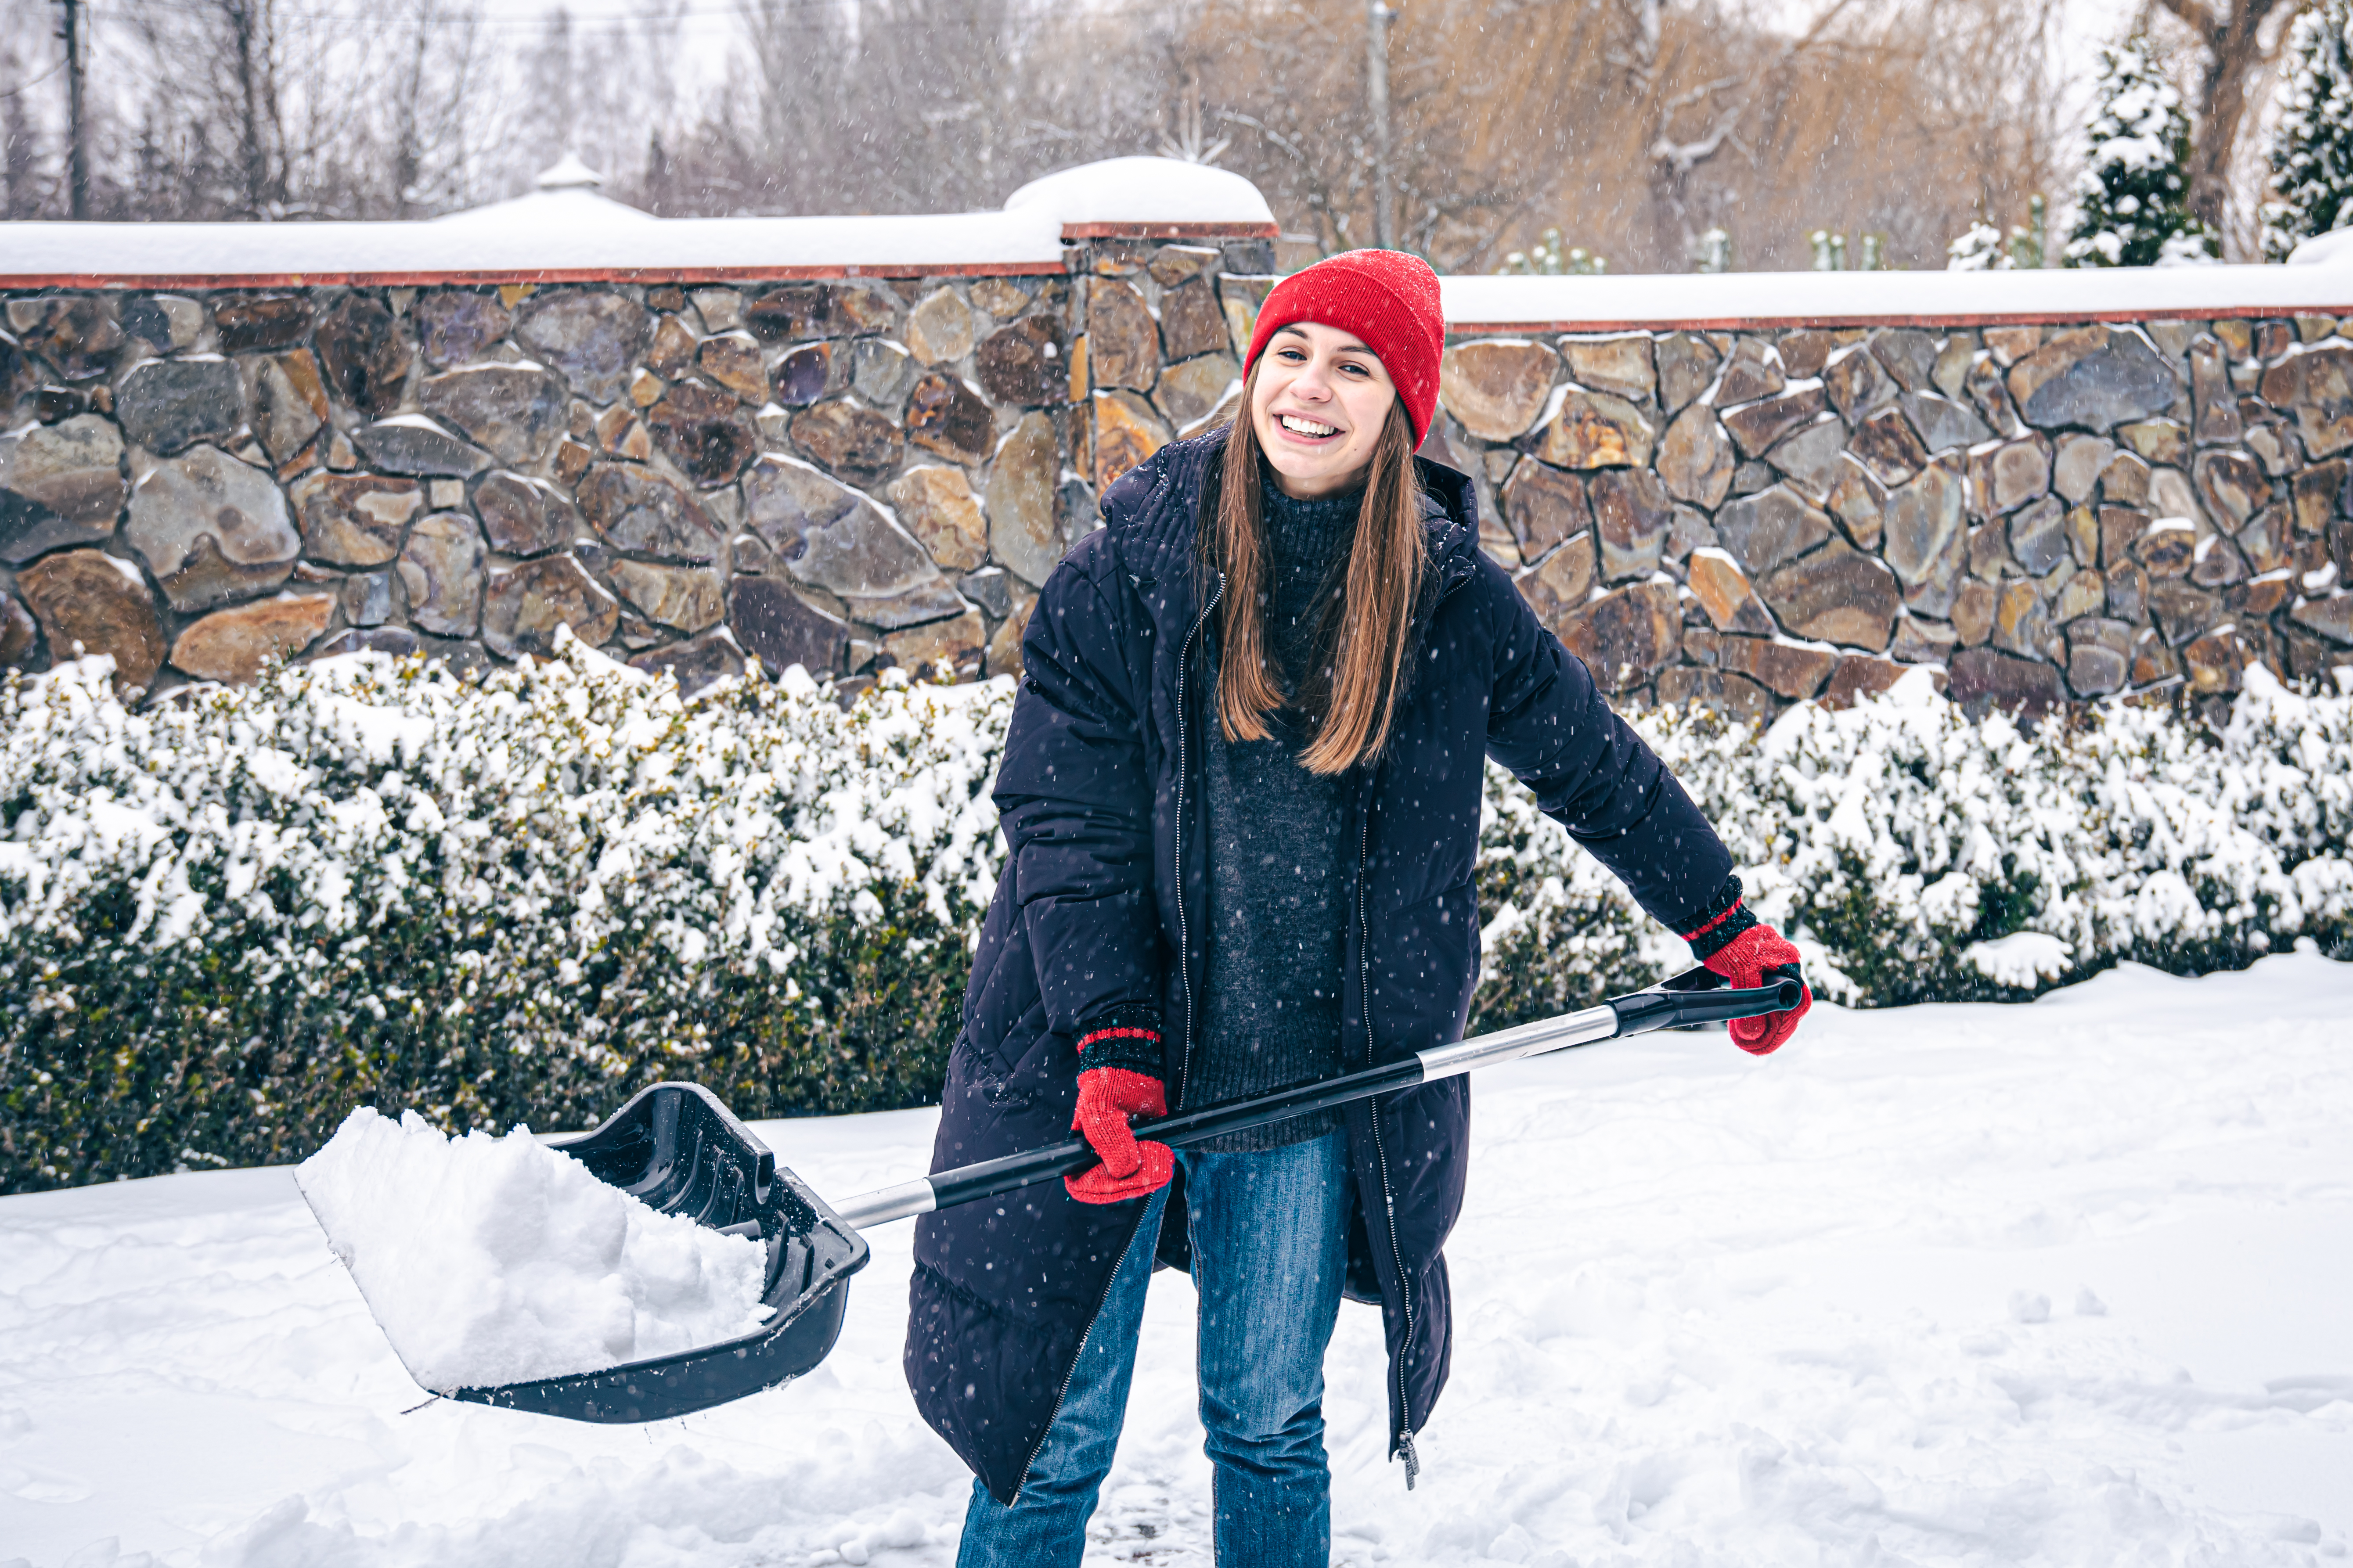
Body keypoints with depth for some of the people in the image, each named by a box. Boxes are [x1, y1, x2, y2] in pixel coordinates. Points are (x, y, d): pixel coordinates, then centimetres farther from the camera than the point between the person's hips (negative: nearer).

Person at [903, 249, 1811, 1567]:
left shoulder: (1449, 599, -1)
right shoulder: (1130, 565, -6)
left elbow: (1596, 767, 14)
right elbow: (1065, 818, -8)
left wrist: (1729, 928, 20)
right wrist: (1112, 1045, -18)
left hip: (1316, 1094, 2)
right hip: (1106, 1082, -1)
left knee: (1269, 1426, 13)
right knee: (1053, 1440, 3)